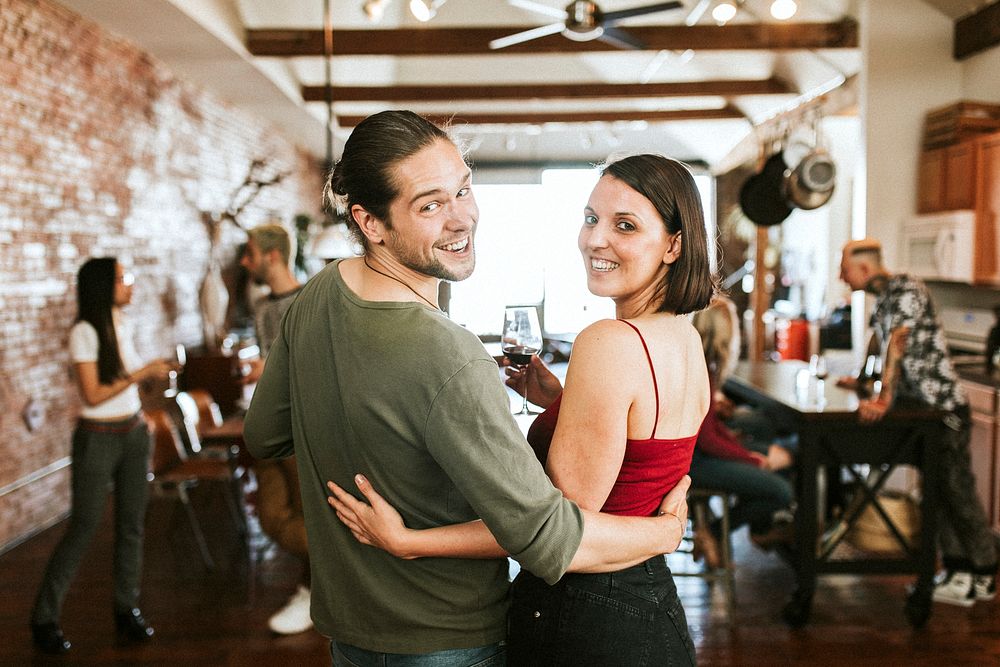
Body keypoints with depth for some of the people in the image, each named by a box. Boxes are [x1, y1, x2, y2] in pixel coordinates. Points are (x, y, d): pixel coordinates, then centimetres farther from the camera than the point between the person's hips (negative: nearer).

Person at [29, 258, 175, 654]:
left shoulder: (122, 324, 7)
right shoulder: (85, 332, -14)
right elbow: (93, 395, -17)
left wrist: (155, 371, 4)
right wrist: (143, 373, -17)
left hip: (134, 433, 6)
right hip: (98, 438, -6)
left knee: (132, 522, 7)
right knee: (84, 527, -1)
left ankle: (127, 610, 18)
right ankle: (44, 618, 14)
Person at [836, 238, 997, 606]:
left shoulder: (906, 289, -16)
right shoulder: (882, 298, 11)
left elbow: (898, 345, -28)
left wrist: (884, 400, -34)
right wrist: (866, 383, 18)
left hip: (943, 407, -9)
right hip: (919, 407, 9)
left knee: (957, 490, -2)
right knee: (939, 490, 12)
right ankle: (957, 569, 21)